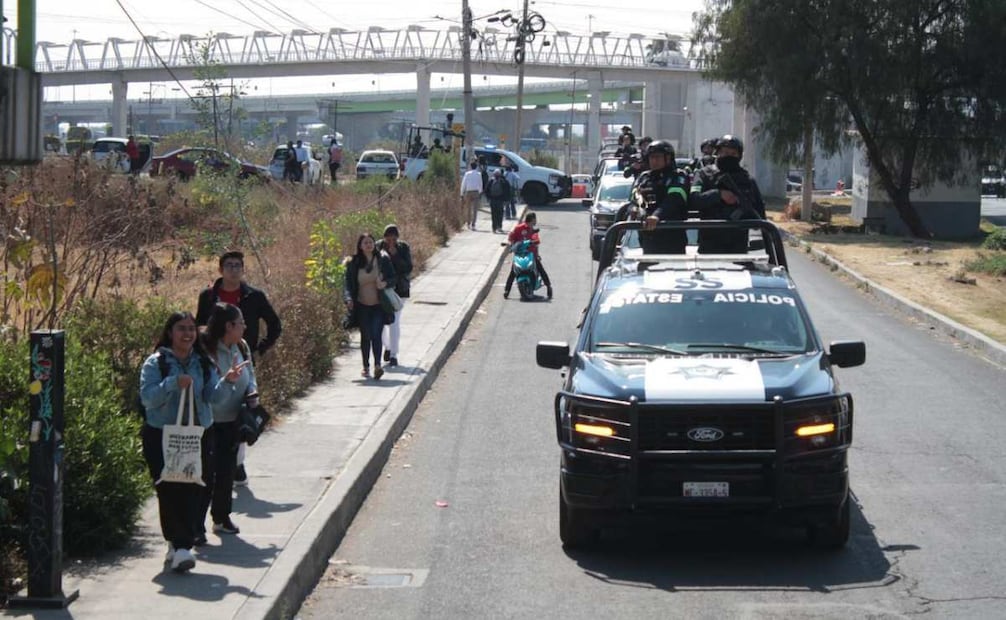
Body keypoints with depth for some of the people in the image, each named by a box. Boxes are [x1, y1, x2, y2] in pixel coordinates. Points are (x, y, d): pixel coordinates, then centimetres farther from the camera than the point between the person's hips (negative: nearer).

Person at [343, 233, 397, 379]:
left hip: (379, 306, -1)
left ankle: (377, 365, -21)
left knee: (376, 334, -14)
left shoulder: (383, 260, 0)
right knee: (365, 336, 7)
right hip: (362, 306, 1)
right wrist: (349, 299, -15)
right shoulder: (353, 263, 0)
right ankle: (366, 367, 18)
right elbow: (348, 284, 2)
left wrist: (385, 283, -18)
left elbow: (393, 278, 4)